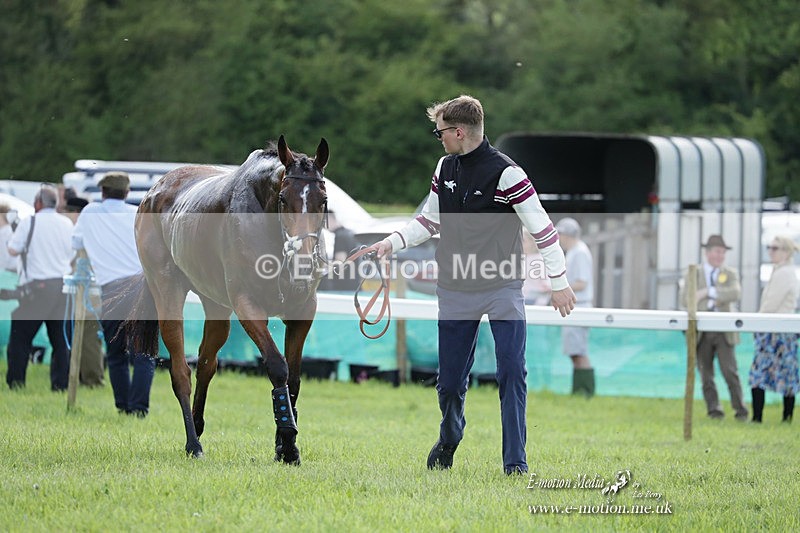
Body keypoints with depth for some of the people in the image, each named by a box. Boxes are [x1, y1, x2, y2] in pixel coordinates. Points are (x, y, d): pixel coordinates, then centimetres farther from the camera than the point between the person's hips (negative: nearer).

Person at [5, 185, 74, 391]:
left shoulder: (29, 222, -6)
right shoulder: (67, 224, 8)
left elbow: (13, 249, -7)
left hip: (36, 286, -4)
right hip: (63, 285, 4)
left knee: (20, 337, 2)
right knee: (60, 339, 7)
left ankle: (15, 382, -2)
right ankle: (60, 383, 5)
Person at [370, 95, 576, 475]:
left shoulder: (506, 173, -13)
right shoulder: (445, 168, 7)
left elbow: (541, 227, -10)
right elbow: (430, 220, 20)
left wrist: (559, 282, -9)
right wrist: (393, 242, 5)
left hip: (503, 289, -5)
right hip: (455, 292, 5)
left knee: (512, 372, -12)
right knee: (450, 379, 7)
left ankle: (515, 461, -6)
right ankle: (449, 439, 34)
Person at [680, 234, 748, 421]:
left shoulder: (730, 273, 10)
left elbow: (735, 294, -9)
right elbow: (685, 298, -3)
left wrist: (708, 292, -14)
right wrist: (717, 299, -10)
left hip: (723, 330, -1)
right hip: (701, 331, 1)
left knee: (730, 372, -7)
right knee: (706, 374, 2)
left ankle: (740, 410, -3)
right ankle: (714, 409, 7)